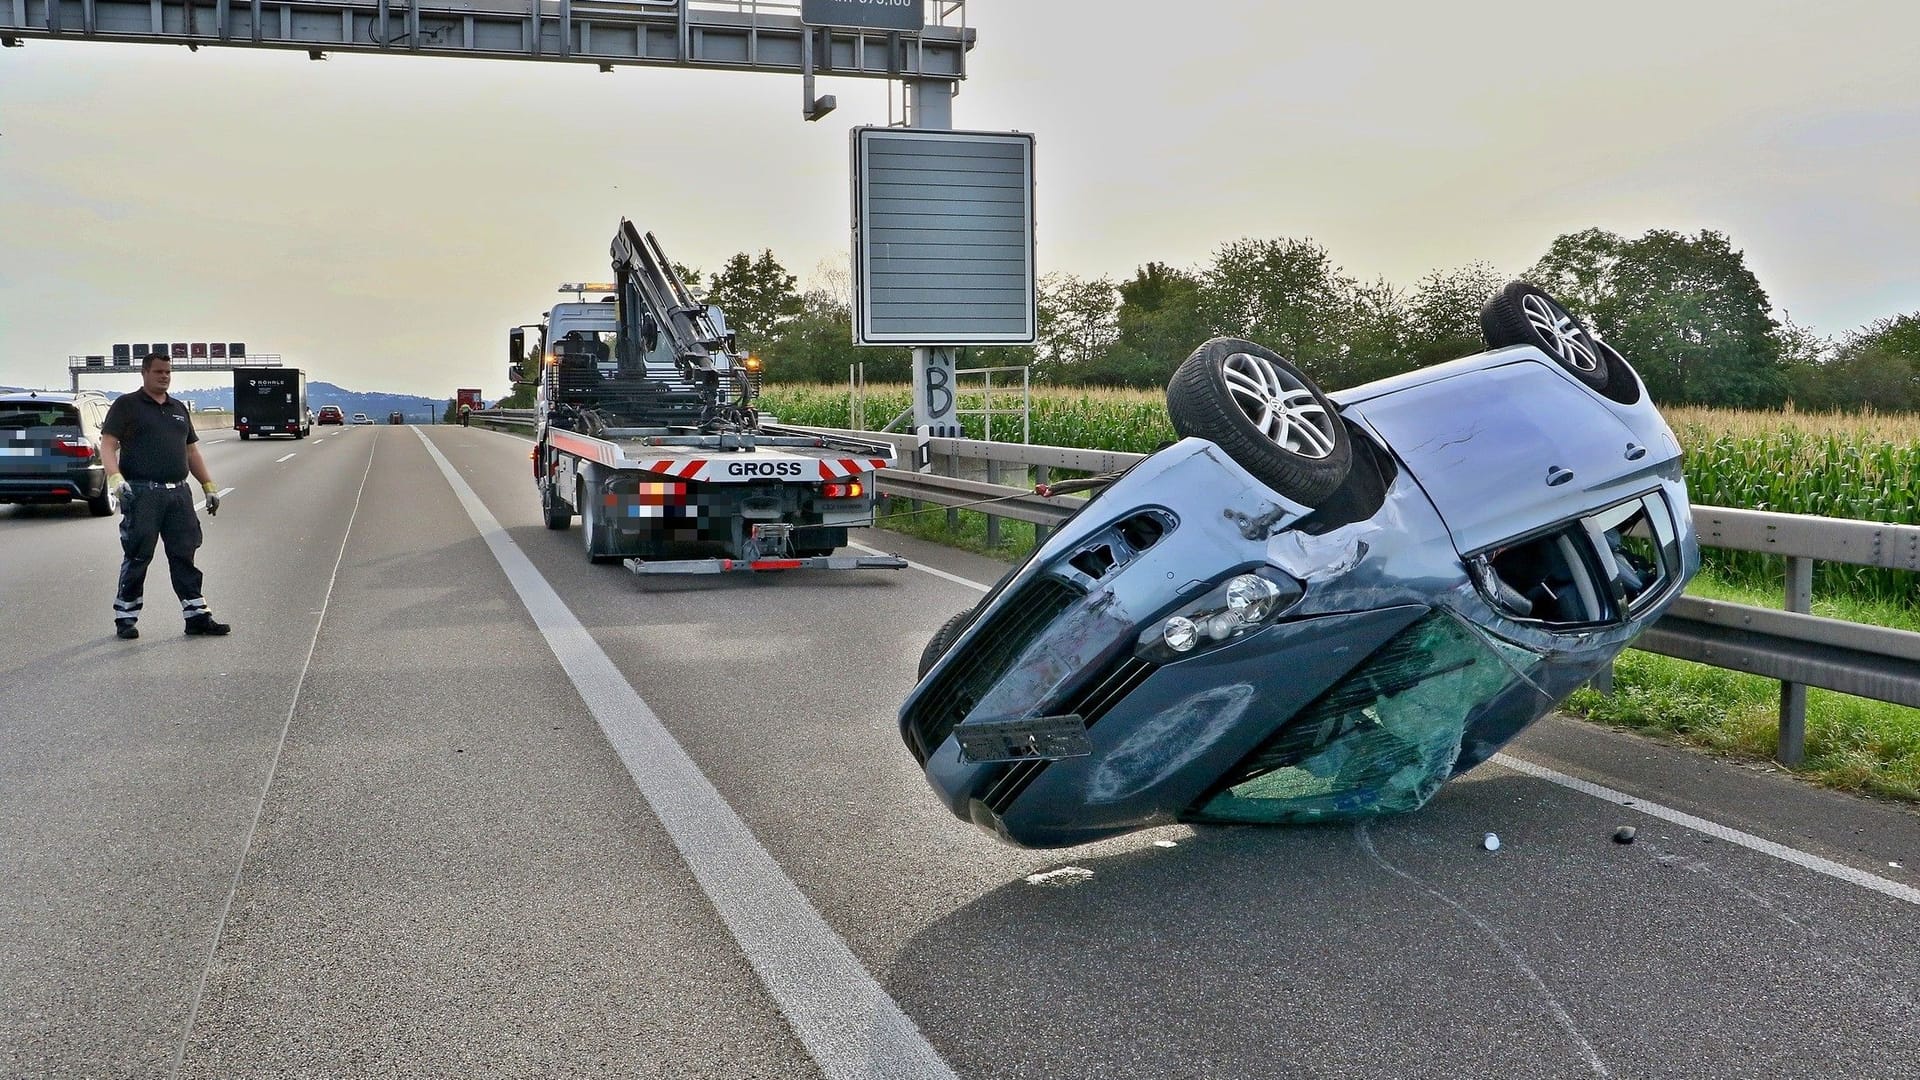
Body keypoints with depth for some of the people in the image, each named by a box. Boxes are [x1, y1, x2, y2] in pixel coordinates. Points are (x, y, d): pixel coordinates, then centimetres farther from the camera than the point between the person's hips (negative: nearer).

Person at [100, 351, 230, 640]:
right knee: (137, 557, 0)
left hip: (178, 493, 5)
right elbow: (108, 444, -7)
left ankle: (197, 615, 7)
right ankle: (125, 618, 10)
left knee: (184, 556, 5)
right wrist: (115, 478, -23)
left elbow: (191, 451, 24)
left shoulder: (179, 408, 19)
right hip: (142, 493, -5)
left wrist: (209, 486, 18)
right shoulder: (126, 405, 1)